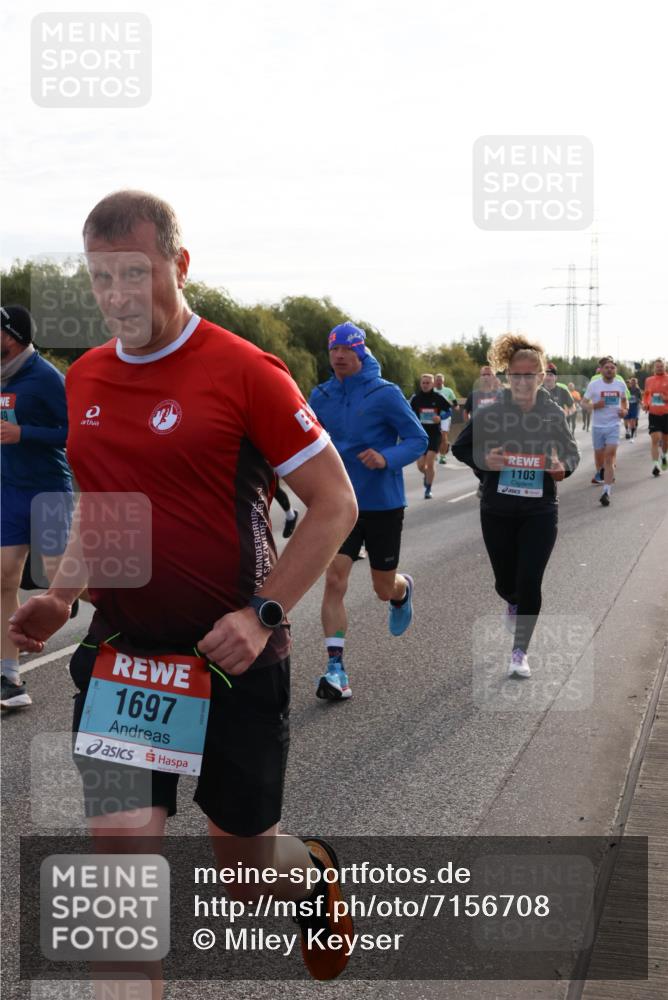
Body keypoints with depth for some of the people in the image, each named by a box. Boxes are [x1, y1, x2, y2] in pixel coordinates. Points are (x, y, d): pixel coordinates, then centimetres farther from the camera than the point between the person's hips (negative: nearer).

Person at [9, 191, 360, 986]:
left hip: (232, 659, -4)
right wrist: (61, 596, 4)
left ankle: (312, 872, 48)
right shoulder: (83, 380, 6)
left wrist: (263, 614, -17)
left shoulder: (245, 372, -12)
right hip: (119, 653, 4)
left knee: (244, 869, 12)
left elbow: (334, 503, -9)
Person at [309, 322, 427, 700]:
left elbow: (418, 439, -10)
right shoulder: (321, 396, 3)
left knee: (384, 589, 11)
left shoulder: (386, 393, -10)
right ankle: (336, 669, -11)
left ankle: (403, 589, 50)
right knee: (334, 581, -13)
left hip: (384, 505, -2)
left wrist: (387, 458, -27)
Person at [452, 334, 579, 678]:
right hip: (497, 511, 1)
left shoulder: (554, 414, -5)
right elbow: (460, 447, 4)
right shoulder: (491, 414, -7)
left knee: (529, 582, -7)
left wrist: (563, 466, -16)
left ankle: (520, 652, 9)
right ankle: (513, 605, 50)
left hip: (540, 512, -1)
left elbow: (572, 453, 7)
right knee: (506, 581, 12)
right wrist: (483, 460, -16)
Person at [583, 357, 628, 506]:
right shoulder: (593, 384, -3)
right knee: (599, 457, 11)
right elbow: (583, 402, 3)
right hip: (597, 426, 0)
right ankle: (601, 475, 46)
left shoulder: (621, 384, 4)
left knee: (609, 458, -13)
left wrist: (625, 410, 1)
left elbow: (624, 400, 21)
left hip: (613, 425, 0)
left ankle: (606, 492, -18)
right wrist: (594, 406, -17)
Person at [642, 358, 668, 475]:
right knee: (655, 439, -12)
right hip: (653, 414, 0)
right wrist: (645, 404, 3)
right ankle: (655, 465, -14)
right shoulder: (648, 380, 6)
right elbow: (646, 394, 21)